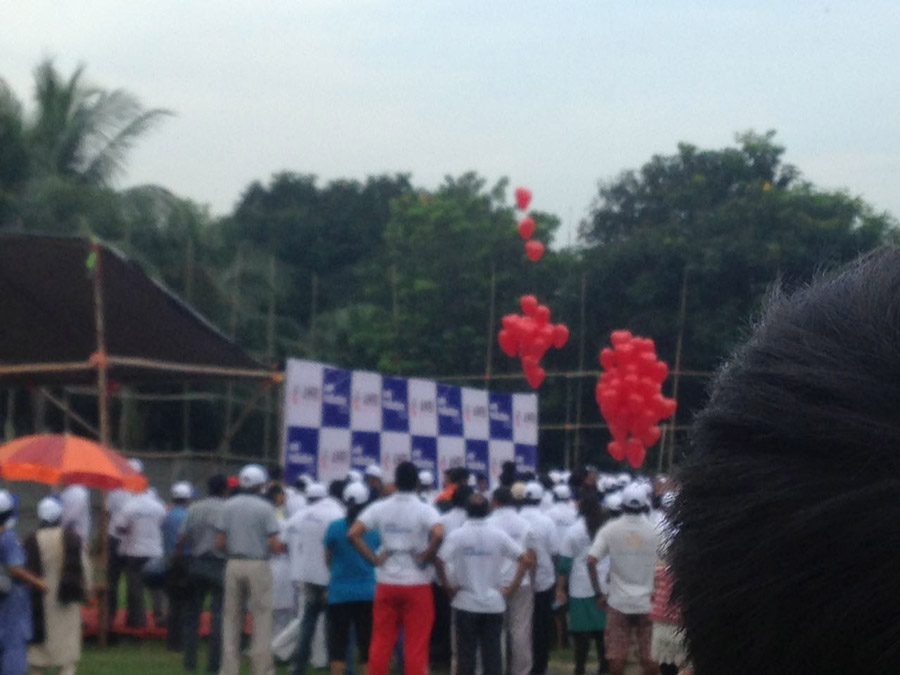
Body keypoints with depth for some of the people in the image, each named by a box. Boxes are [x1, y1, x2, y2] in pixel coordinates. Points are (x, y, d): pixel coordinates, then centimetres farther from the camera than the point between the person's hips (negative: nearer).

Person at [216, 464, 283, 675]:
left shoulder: (227, 506, 4)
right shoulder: (265, 508, -7)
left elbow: (219, 543, 2)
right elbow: (274, 544, -10)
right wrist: (283, 547, 11)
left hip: (233, 564, 4)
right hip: (258, 565, -4)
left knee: (231, 617, 8)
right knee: (262, 617, 1)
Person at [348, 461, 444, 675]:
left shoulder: (380, 508, 1)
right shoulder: (425, 510, -9)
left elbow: (353, 534, -7)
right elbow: (438, 534, -26)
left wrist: (374, 558, -2)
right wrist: (425, 557, -11)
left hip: (386, 583, 3)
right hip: (417, 584, -3)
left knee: (381, 642, 9)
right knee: (416, 645, 1)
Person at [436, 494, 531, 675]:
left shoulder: (457, 535, -7)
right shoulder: (499, 535, -1)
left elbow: (440, 561, -18)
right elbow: (524, 559, -4)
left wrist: (447, 587, -6)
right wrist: (512, 587, 1)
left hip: (466, 603, -1)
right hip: (493, 603, 1)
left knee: (466, 653, 4)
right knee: (492, 652, 5)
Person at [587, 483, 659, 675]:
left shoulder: (610, 529, -6)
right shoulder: (655, 530, -6)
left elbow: (591, 560, -11)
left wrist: (598, 594, -4)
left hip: (619, 602, 0)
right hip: (648, 602, 0)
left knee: (617, 652, 6)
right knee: (650, 654, 7)